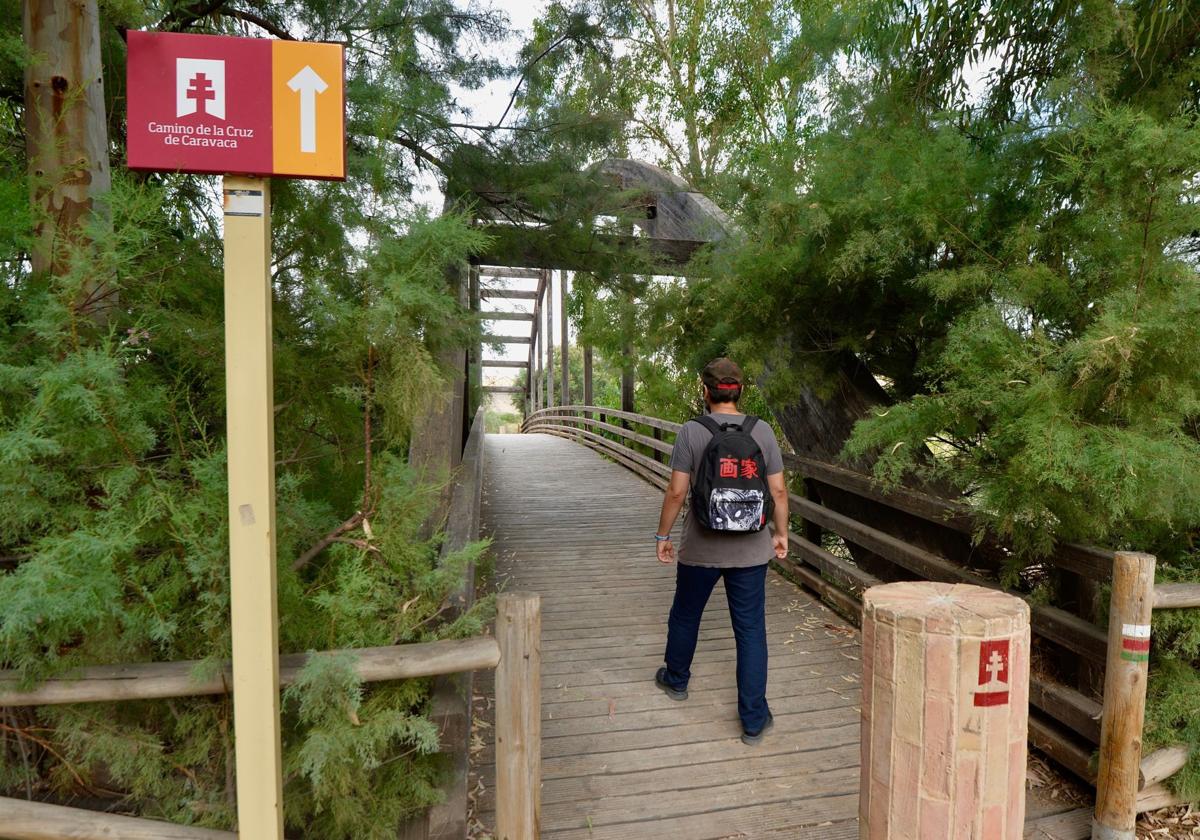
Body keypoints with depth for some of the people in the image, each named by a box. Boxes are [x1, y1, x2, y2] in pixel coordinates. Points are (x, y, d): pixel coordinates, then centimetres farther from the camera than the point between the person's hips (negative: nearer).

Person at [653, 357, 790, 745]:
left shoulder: (691, 432, -11)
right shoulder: (763, 431, -4)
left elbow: (676, 492, -11)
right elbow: (779, 491, 0)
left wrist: (662, 535, 1)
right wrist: (780, 533, 14)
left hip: (700, 547, -1)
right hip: (751, 550, 1)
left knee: (685, 615, 21)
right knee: (751, 630, 8)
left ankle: (676, 679, 44)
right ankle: (754, 720, 13)